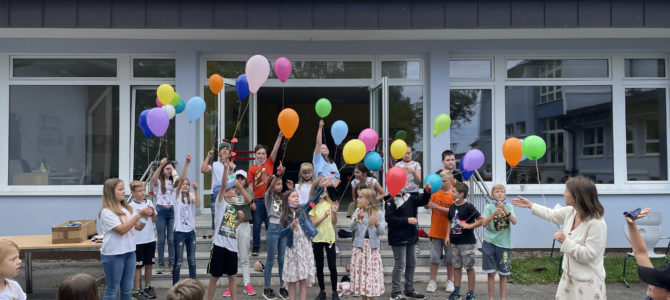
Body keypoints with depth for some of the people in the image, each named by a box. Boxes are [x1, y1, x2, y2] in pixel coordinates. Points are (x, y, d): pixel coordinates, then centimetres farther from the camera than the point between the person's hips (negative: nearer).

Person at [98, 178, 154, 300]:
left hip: (130, 252, 7)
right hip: (113, 255, -6)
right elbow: (121, 230, -20)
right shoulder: (106, 212, -13)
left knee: (127, 288, 14)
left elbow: (139, 227, 10)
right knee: (112, 290, 4)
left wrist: (145, 217, -10)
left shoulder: (128, 208, 7)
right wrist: (139, 214, -20)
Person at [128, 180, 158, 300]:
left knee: (149, 264, 13)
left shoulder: (149, 203, 5)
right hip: (138, 240, -5)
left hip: (150, 239, 5)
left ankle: (148, 287, 26)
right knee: (138, 266, 3)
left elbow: (154, 220, 6)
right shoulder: (131, 206, -8)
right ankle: (136, 290, 12)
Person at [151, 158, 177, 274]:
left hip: (172, 210, 2)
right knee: (161, 239, 2)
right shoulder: (158, 181, 1)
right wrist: (161, 166, -33)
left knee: (172, 239, 1)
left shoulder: (173, 181, 13)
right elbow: (153, 179, -22)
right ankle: (161, 264, 9)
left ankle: (172, 263, 8)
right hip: (161, 210, -2)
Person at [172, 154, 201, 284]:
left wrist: (196, 190, -20)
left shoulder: (191, 195, 6)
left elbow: (198, 205, -14)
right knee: (178, 261, 0)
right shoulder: (177, 194, -4)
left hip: (191, 230, 4)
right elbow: (181, 178, -19)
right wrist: (187, 162, -31)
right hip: (179, 231, -4)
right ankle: (175, 285, 9)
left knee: (192, 260, 12)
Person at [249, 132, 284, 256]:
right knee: (257, 223, 4)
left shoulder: (269, 163, 4)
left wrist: (280, 136, -21)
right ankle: (255, 247, 11)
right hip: (258, 199, 0)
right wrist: (251, 201, -4)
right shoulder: (252, 169, 2)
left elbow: (275, 150, -9)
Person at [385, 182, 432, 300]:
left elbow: (422, 201, 13)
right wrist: (406, 220, -20)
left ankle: (409, 290, 26)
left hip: (411, 237, 8)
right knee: (400, 264, -4)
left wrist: (427, 191, -5)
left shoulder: (408, 197, 9)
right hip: (398, 238, -8)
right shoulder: (391, 201, -13)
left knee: (412, 263, 13)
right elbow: (389, 218, -20)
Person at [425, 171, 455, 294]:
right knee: (434, 257, 5)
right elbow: (426, 206, -2)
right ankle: (433, 281, 14)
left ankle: (450, 281, 23)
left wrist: (437, 207, -23)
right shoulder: (436, 192, 4)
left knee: (450, 258, 9)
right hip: (436, 231, 2)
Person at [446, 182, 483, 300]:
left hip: (467, 243, -6)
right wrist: (448, 235, 9)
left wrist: (469, 226, -20)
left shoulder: (469, 207, -12)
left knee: (469, 267, 3)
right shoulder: (452, 207, 7)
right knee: (456, 267, 12)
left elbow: (481, 220, -11)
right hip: (454, 242, 6)